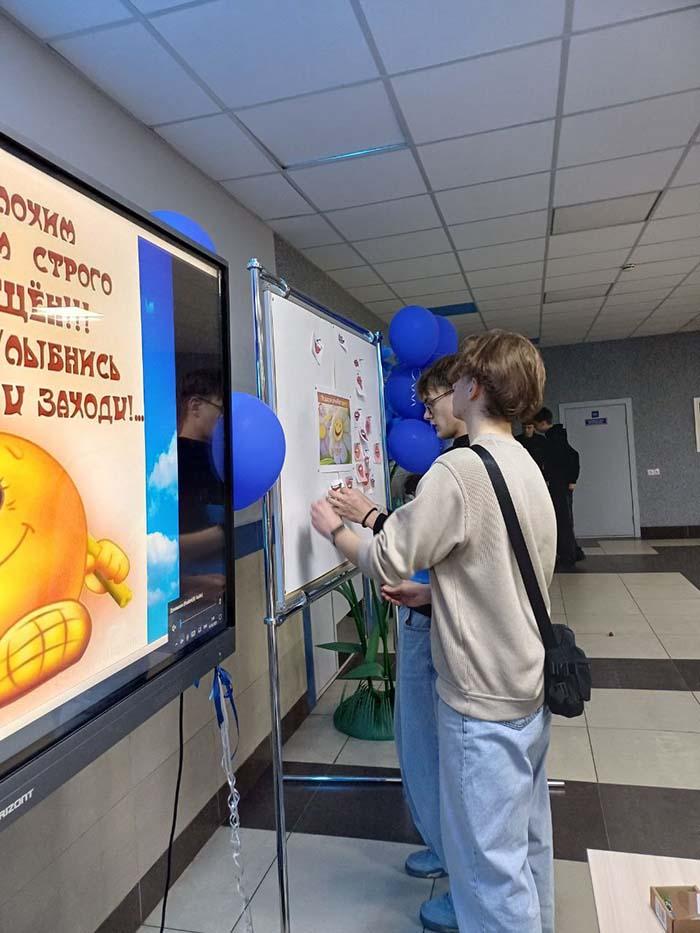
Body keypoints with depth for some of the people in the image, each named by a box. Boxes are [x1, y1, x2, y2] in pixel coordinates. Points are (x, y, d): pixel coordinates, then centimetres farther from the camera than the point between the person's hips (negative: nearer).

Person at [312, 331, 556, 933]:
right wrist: (433, 591, 9)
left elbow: (386, 562, -18)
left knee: (487, 856, 8)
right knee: (527, 837, 24)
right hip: (530, 684, 9)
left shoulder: (460, 469, -23)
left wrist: (333, 528, -1)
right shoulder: (527, 466, 6)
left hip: (483, 699, -9)